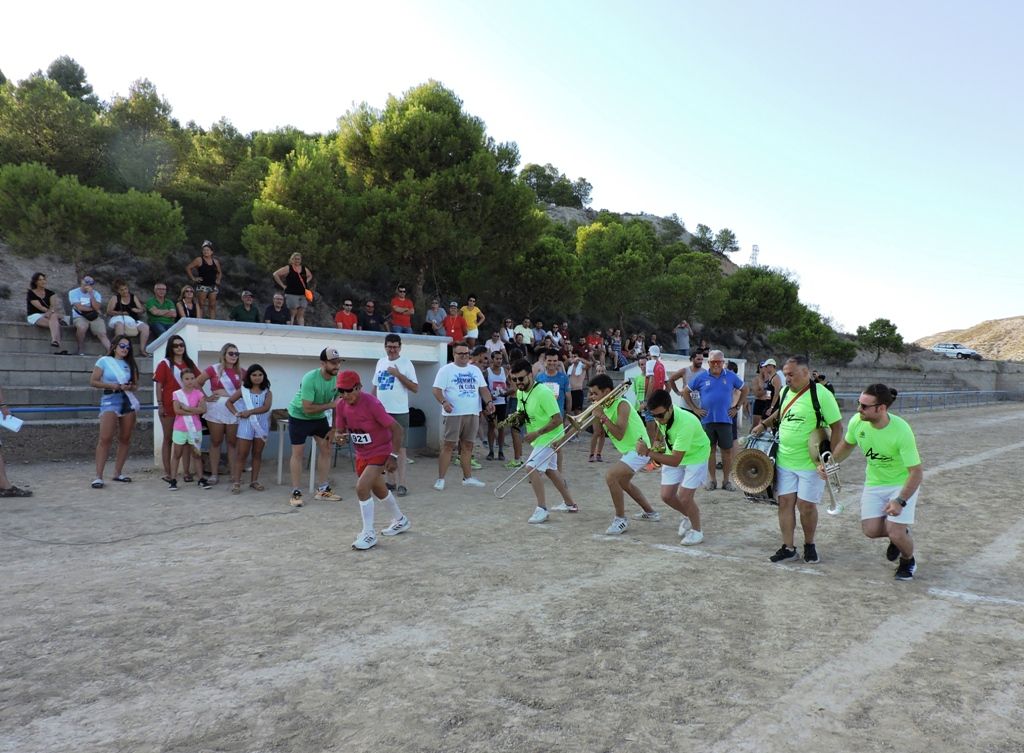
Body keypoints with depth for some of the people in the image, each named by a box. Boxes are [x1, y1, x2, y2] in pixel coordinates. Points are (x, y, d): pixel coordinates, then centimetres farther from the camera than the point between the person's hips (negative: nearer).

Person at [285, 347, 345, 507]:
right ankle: (296, 493, 7)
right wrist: (331, 405, -32)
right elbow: (307, 408, -33)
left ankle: (322, 490, 17)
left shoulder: (338, 378, -16)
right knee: (298, 453, -2)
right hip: (299, 416, -6)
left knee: (326, 450, 5)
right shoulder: (310, 379, -32)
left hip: (320, 417, 6)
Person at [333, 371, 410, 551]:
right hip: (361, 454, 8)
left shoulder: (371, 404, -28)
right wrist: (339, 437, -23)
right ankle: (400, 521, 46)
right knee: (378, 489, 23)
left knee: (362, 487, -21)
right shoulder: (341, 405, -9)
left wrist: (394, 456, -27)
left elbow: (397, 430, -25)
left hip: (381, 452, -8)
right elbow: (339, 430, 1)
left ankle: (369, 534, -5)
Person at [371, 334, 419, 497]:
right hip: (381, 412, 6)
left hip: (399, 412, -5)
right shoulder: (380, 362, 11)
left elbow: (415, 388, -11)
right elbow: (375, 387, 18)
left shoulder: (406, 363, -5)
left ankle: (401, 484, -3)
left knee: (400, 448, -4)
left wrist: (398, 374, -17)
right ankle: (391, 481, 21)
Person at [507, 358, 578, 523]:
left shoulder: (543, 392, -26)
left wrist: (537, 433, -29)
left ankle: (542, 508, -12)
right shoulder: (520, 393, -1)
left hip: (549, 437, -10)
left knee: (532, 467, -20)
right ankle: (570, 503, 36)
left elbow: (557, 419, -26)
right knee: (550, 470, 20)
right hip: (539, 439, 10)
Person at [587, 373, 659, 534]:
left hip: (639, 449, -11)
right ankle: (650, 512, 43)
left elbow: (619, 434, -29)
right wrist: (596, 413, -10)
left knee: (611, 476, -23)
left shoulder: (622, 405, -21)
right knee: (623, 482, 27)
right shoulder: (605, 407, 4)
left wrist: (603, 416, -26)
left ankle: (621, 519, -8)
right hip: (629, 450, 11)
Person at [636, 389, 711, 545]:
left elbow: (675, 461, -38)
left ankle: (697, 531, 13)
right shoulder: (661, 414, -20)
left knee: (684, 498, -14)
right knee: (666, 496, 2)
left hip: (696, 456, -6)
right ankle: (688, 515, 32)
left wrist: (648, 452, -42)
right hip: (674, 453, 6)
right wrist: (661, 450, -1)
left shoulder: (685, 423, -40)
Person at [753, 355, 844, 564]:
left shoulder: (821, 395, -16)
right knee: (785, 502, 5)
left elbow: (837, 427, -12)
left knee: (806, 505, 2)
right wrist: (764, 424, 15)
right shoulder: (785, 392, 4)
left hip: (811, 463, -6)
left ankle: (809, 545, 24)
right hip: (784, 460, 6)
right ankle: (788, 548, 15)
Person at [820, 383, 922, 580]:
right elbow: (846, 444, 6)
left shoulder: (901, 431, -31)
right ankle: (899, 533, 30)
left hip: (902, 483, -4)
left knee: (896, 534, -13)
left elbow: (916, 472, -26)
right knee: (870, 530, -5)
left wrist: (901, 501, -35)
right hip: (874, 482, 5)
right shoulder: (857, 422, -17)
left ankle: (908, 561, 22)